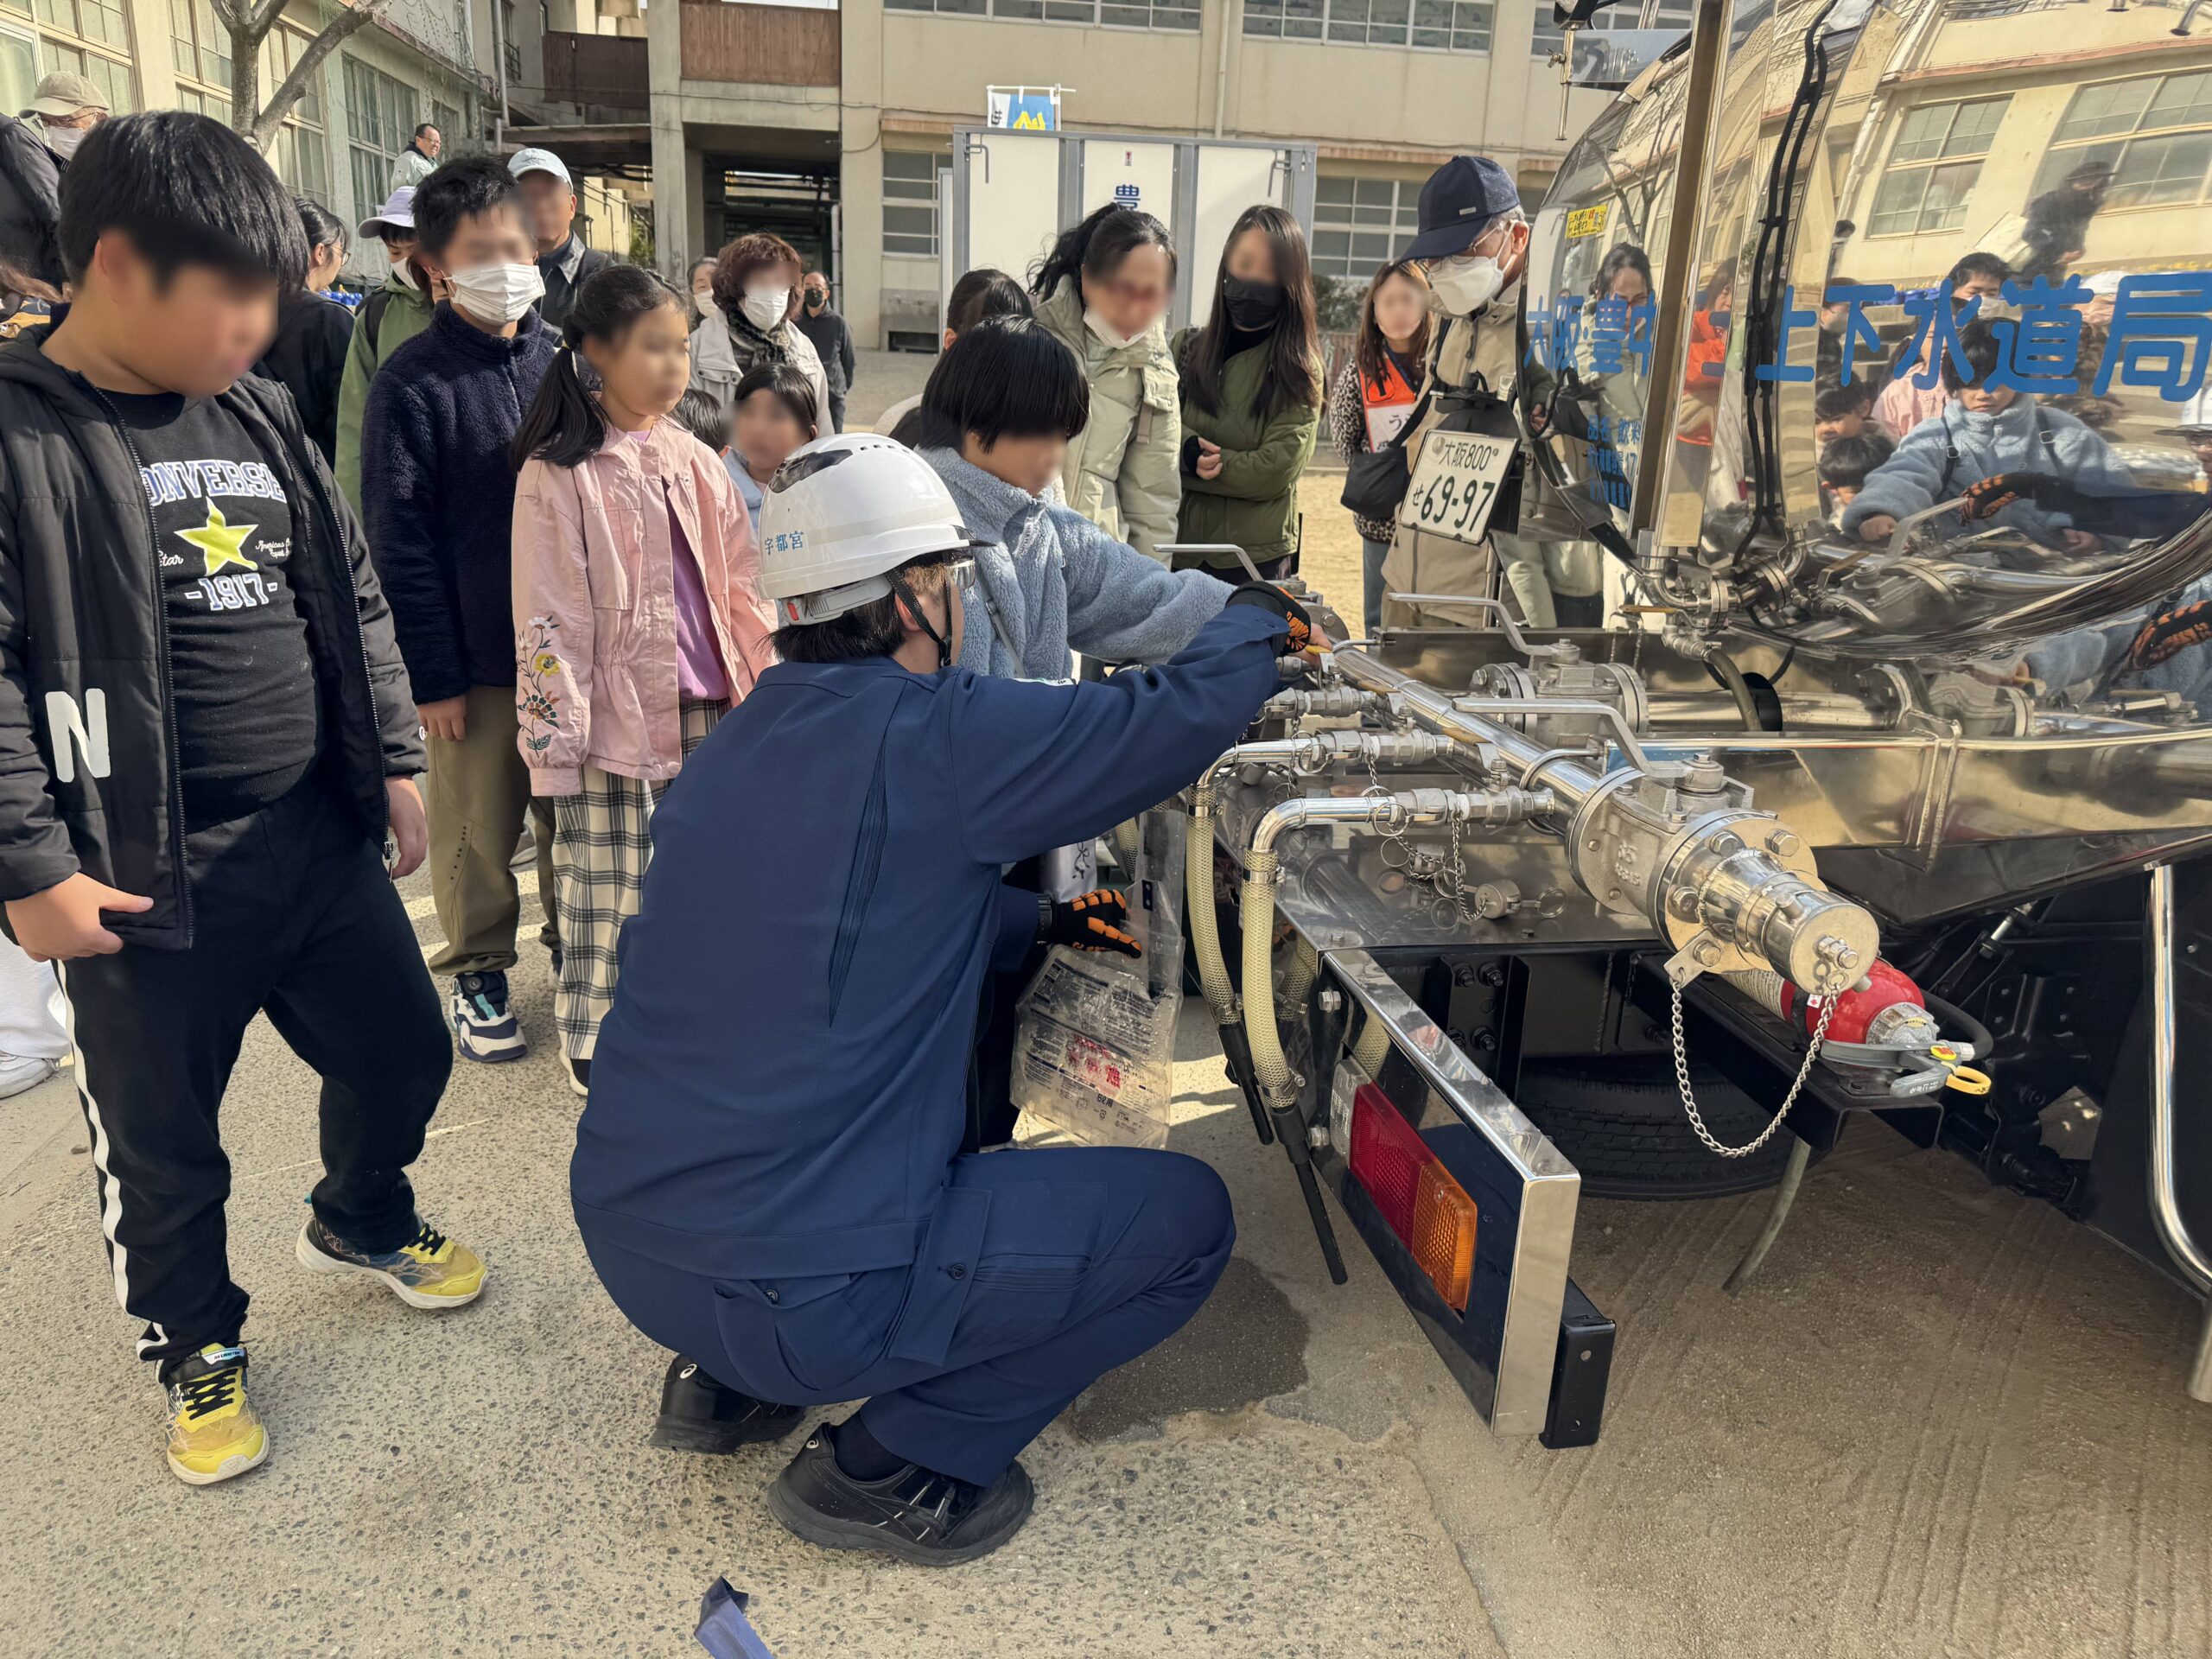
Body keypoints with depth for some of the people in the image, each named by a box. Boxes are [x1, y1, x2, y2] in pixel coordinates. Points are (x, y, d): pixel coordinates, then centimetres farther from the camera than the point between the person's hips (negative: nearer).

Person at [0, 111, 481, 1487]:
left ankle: (363, 1222, 48)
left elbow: (351, 597, 14)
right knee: (161, 1147, 11)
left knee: (403, 1051, 18)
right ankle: (196, 1347, 37)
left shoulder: (259, 417, 6)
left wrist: (394, 758, 12)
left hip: (320, 840, 6)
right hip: (144, 881, -5)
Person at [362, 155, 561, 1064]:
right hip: (476, 659, -3)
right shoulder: (413, 382, -8)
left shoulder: (564, 359, 5)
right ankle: (480, 972, 28)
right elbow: (399, 544, -9)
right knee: (476, 827, 9)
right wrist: (432, 676, -11)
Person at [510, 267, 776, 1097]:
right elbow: (547, 620, -9)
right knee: (607, 885, 2)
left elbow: (741, 585, 13)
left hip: (703, 709, 5)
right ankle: (591, 1037, 20)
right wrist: (556, 738, -12)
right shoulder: (558, 473, -8)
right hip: (613, 716, -5)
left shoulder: (694, 461, 9)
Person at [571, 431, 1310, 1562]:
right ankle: (888, 1468, 6)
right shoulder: (930, 736, -17)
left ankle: (726, 1378, 26)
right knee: (1186, 1215, 2)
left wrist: (1041, 922, 26)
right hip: (792, 1287, -8)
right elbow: (1183, 714, -13)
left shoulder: (736, 744, 8)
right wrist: (1258, 619, 7)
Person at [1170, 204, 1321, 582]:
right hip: (1178, 549, 3)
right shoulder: (1187, 347, 8)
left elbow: (1275, 470, -10)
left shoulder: (1300, 370, -2)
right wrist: (1189, 451, -19)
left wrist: (1205, 464, -11)